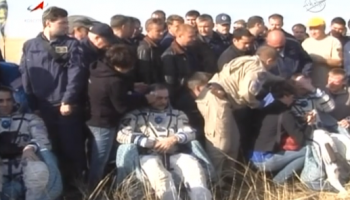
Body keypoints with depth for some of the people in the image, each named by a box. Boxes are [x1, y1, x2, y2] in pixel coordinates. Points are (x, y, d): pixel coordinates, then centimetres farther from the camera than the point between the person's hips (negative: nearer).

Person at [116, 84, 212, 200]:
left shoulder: (177, 114, 24)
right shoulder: (136, 114, 14)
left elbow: (190, 132, 14)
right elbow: (122, 135, 1)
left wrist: (174, 139, -9)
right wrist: (152, 143, -7)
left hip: (174, 155, 3)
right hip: (149, 155, -3)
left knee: (193, 166, -31)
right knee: (161, 177, -37)